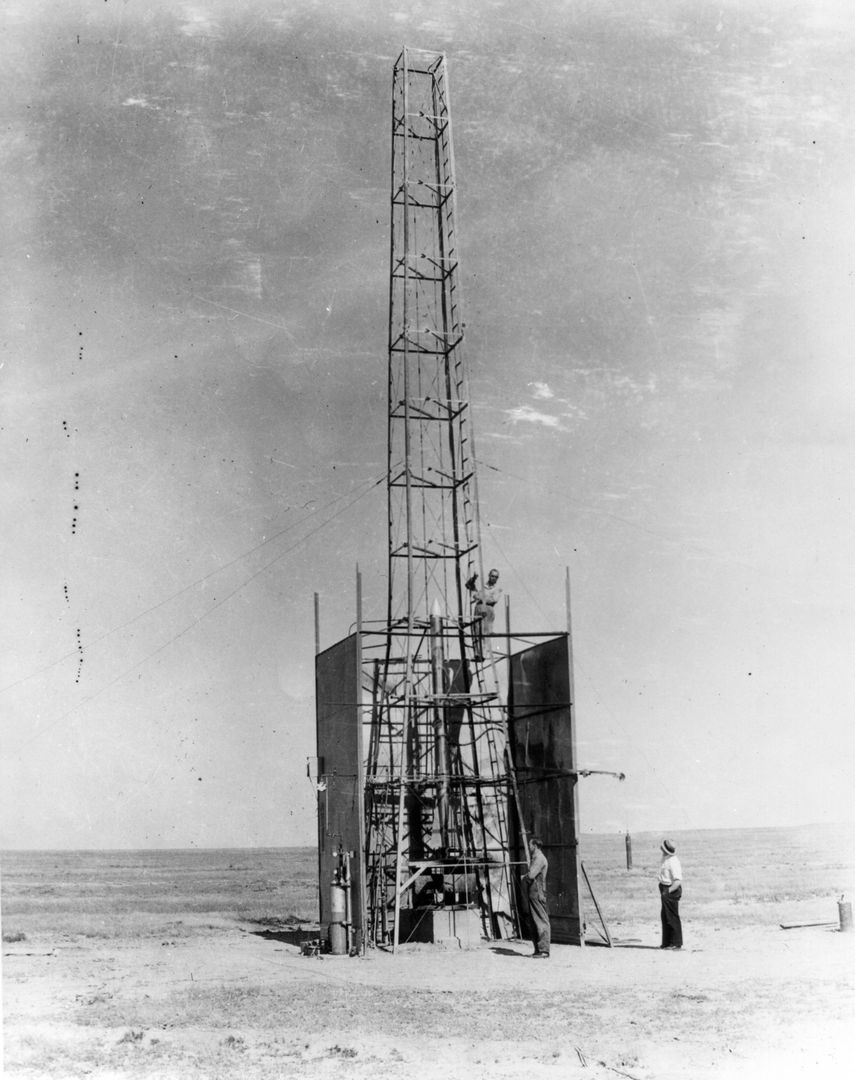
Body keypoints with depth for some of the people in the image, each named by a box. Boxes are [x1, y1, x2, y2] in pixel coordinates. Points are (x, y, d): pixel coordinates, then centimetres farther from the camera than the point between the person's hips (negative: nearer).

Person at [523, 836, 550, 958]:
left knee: (541, 922, -7)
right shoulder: (535, 858, 19)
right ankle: (538, 949, 18)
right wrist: (526, 877, -1)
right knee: (535, 922, 13)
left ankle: (544, 951, -7)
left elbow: (531, 875, -23)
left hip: (537, 894, -10)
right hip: (533, 893, 10)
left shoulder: (539, 858, -13)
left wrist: (524, 877, -4)